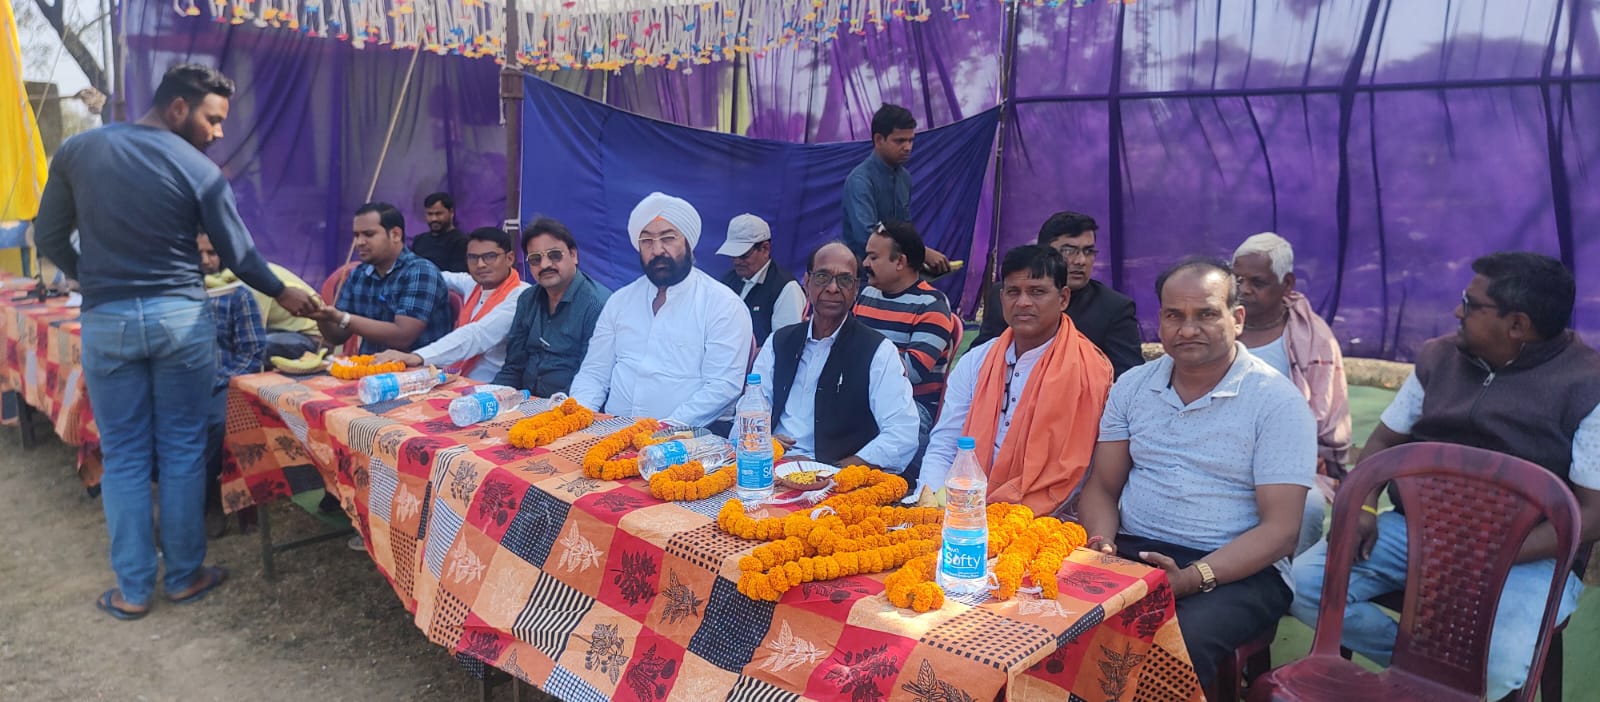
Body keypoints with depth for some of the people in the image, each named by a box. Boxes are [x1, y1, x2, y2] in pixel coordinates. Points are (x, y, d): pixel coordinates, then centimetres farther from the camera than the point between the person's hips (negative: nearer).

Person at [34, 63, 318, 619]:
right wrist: (282, 292, 15)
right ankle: (185, 575, 18)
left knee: (124, 457, 9)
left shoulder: (78, 150, 2)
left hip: (106, 321, 2)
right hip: (180, 318, -2)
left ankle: (133, 590, 15)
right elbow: (238, 254, -1)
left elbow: (49, 237, 7)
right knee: (183, 452, 8)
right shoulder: (198, 169, -7)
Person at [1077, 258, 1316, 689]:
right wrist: (1101, 545, -11)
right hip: (1132, 553, 4)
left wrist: (1191, 578, -23)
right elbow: (1101, 487, 12)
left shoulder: (1278, 402, -4)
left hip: (1235, 570, -3)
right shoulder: (1132, 386, 10)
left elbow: (1280, 529, -9)